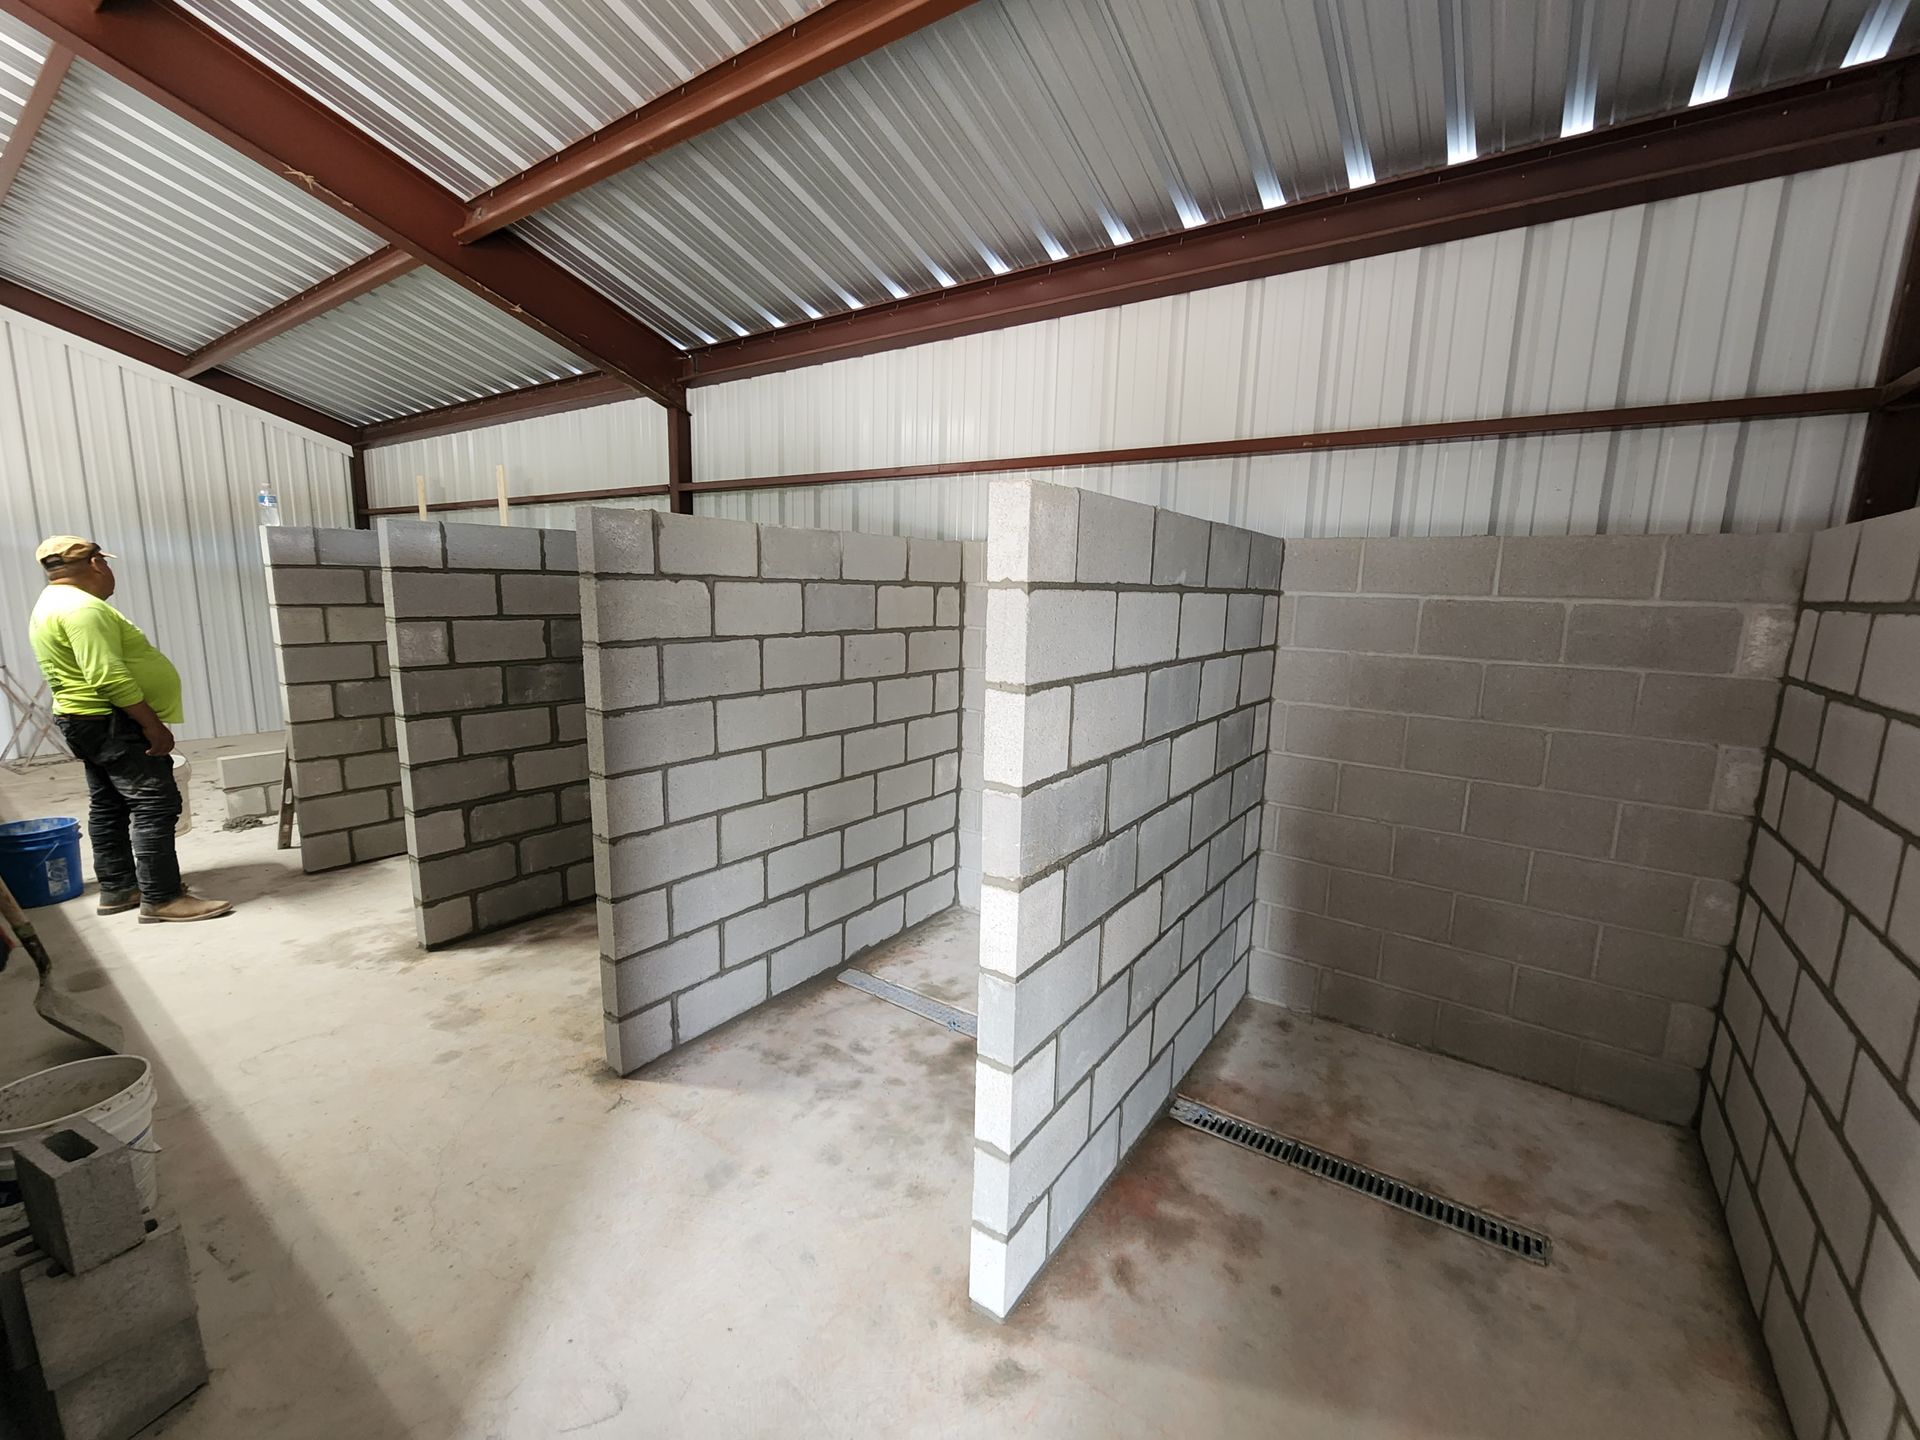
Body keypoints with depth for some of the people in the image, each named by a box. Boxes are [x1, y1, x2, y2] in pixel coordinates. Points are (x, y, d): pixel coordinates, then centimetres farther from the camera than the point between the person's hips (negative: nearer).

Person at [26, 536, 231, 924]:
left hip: (87, 722, 11)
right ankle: (161, 899, -12)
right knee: (154, 805, -12)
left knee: (109, 807, 15)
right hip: (112, 722, -11)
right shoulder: (82, 608, -19)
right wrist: (154, 726, -24)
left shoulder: (54, 603, 16)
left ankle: (118, 888, 23)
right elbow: (109, 678, -27)